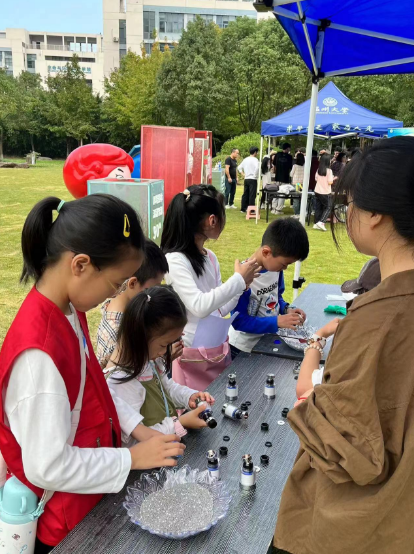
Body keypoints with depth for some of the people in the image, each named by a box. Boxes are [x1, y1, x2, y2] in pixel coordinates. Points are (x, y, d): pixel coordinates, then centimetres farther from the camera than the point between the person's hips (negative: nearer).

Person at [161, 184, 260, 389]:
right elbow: (200, 306, -28)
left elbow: (219, 309, 9)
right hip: (193, 354, -7)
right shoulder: (175, 260, -18)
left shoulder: (210, 258, 4)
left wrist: (242, 284, -4)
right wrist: (238, 279, -21)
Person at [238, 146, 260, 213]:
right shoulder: (255, 159, -9)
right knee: (252, 195, -5)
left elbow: (239, 168, 19)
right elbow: (257, 168, -27)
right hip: (253, 179, -7)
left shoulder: (245, 159, 13)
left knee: (245, 194, 12)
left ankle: (243, 209, 16)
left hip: (246, 179, 7)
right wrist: (255, 175, -15)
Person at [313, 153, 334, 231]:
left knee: (318, 208, 12)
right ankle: (321, 222, -7)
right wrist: (333, 178, 2)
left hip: (317, 191, 5)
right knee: (327, 208, 7)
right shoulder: (329, 170, -15)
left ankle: (316, 223, 15)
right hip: (326, 192, -5)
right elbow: (330, 182, -16)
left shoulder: (318, 170, 1)